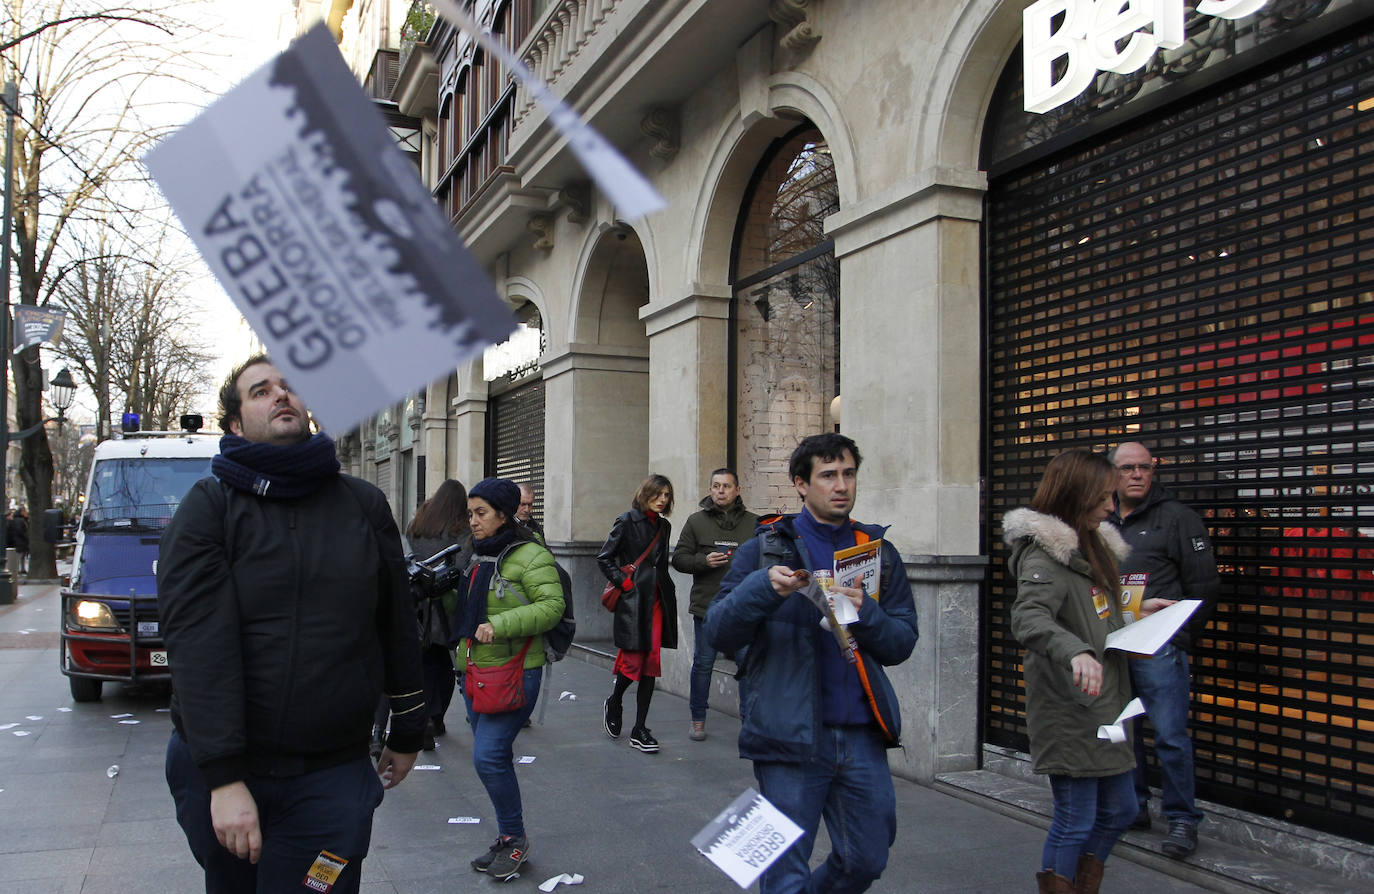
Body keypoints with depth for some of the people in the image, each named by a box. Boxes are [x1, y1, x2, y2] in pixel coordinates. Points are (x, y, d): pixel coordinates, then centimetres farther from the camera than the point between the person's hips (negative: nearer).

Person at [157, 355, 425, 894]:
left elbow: (398, 627, 11)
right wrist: (224, 778, -21)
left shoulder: (366, 506, 5)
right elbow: (200, 645, -14)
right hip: (217, 773, 0)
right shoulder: (208, 507, -4)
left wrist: (406, 733, 16)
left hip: (332, 774, 1)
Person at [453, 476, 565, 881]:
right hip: (474, 673, 8)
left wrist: (499, 626, -27)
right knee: (494, 758, 13)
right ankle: (507, 840, 26)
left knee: (488, 756, -13)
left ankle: (515, 837, 6)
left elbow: (551, 607, -21)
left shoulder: (530, 556, -12)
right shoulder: (477, 556, 14)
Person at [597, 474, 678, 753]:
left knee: (651, 663, 4)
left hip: (657, 601, 6)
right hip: (633, 601, -6)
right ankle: (614, 704, 23)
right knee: (633, 660, -8)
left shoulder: (664, 526, 15)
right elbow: (604, 558, -2)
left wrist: (666, 588, 11)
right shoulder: (627, 521, -3)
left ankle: (639, 730, 10)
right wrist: (623, 582, -10)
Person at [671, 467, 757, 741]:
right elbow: (679, 558, 5)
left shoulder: (753, 523, 8)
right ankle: (698, 720, 20)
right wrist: (704, 561, -12)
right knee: (703, 663, 6)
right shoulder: (696, 521, 6)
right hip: (707, 606, 0)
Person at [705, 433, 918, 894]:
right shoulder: (764, 549, 1)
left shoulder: (880, 552, 10)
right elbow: (718, 632, -7)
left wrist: (865, 612, -15)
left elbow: (902, 643, 5)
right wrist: (762, 588, -24)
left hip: (861, 734, 4)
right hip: (791, 734, -3)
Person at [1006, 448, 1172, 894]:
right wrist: (1075, 651, -51)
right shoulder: (1045, 555, -18)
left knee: (1119, 811, 19)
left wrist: (1135, 611, 13)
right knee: (1076, 822, 1)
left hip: (1103, 707, 10)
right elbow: (1028, 618, -35)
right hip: (1068, 713, -10)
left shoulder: (1090, 547, 13)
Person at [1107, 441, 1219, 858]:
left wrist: (1179, 637, -9)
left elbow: (1204, 586, -4)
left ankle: (1183, 819, 7)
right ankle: (1134, 806, 27)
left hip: (1158, 649, -5)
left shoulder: (1177, 517, -2)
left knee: (1171, 736, -5)